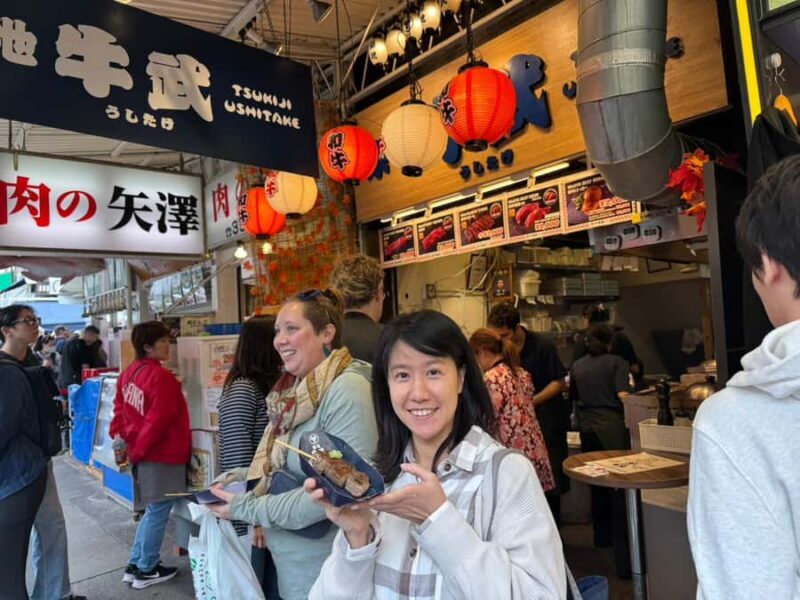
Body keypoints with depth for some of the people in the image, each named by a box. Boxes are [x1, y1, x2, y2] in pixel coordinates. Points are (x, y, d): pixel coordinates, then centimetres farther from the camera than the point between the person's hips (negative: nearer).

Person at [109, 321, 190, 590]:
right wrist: (138, 449, -11)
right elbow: (158, 421, -22)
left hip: (144, 452, 9)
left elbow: (120, 408, 11)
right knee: (158, 512, 6)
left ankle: (135, 564, 29)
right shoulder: (162, 377, -21)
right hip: (162, 454, -9)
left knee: (153, 511, 21)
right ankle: (146, 571, 19)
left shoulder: (130, 372, 6)